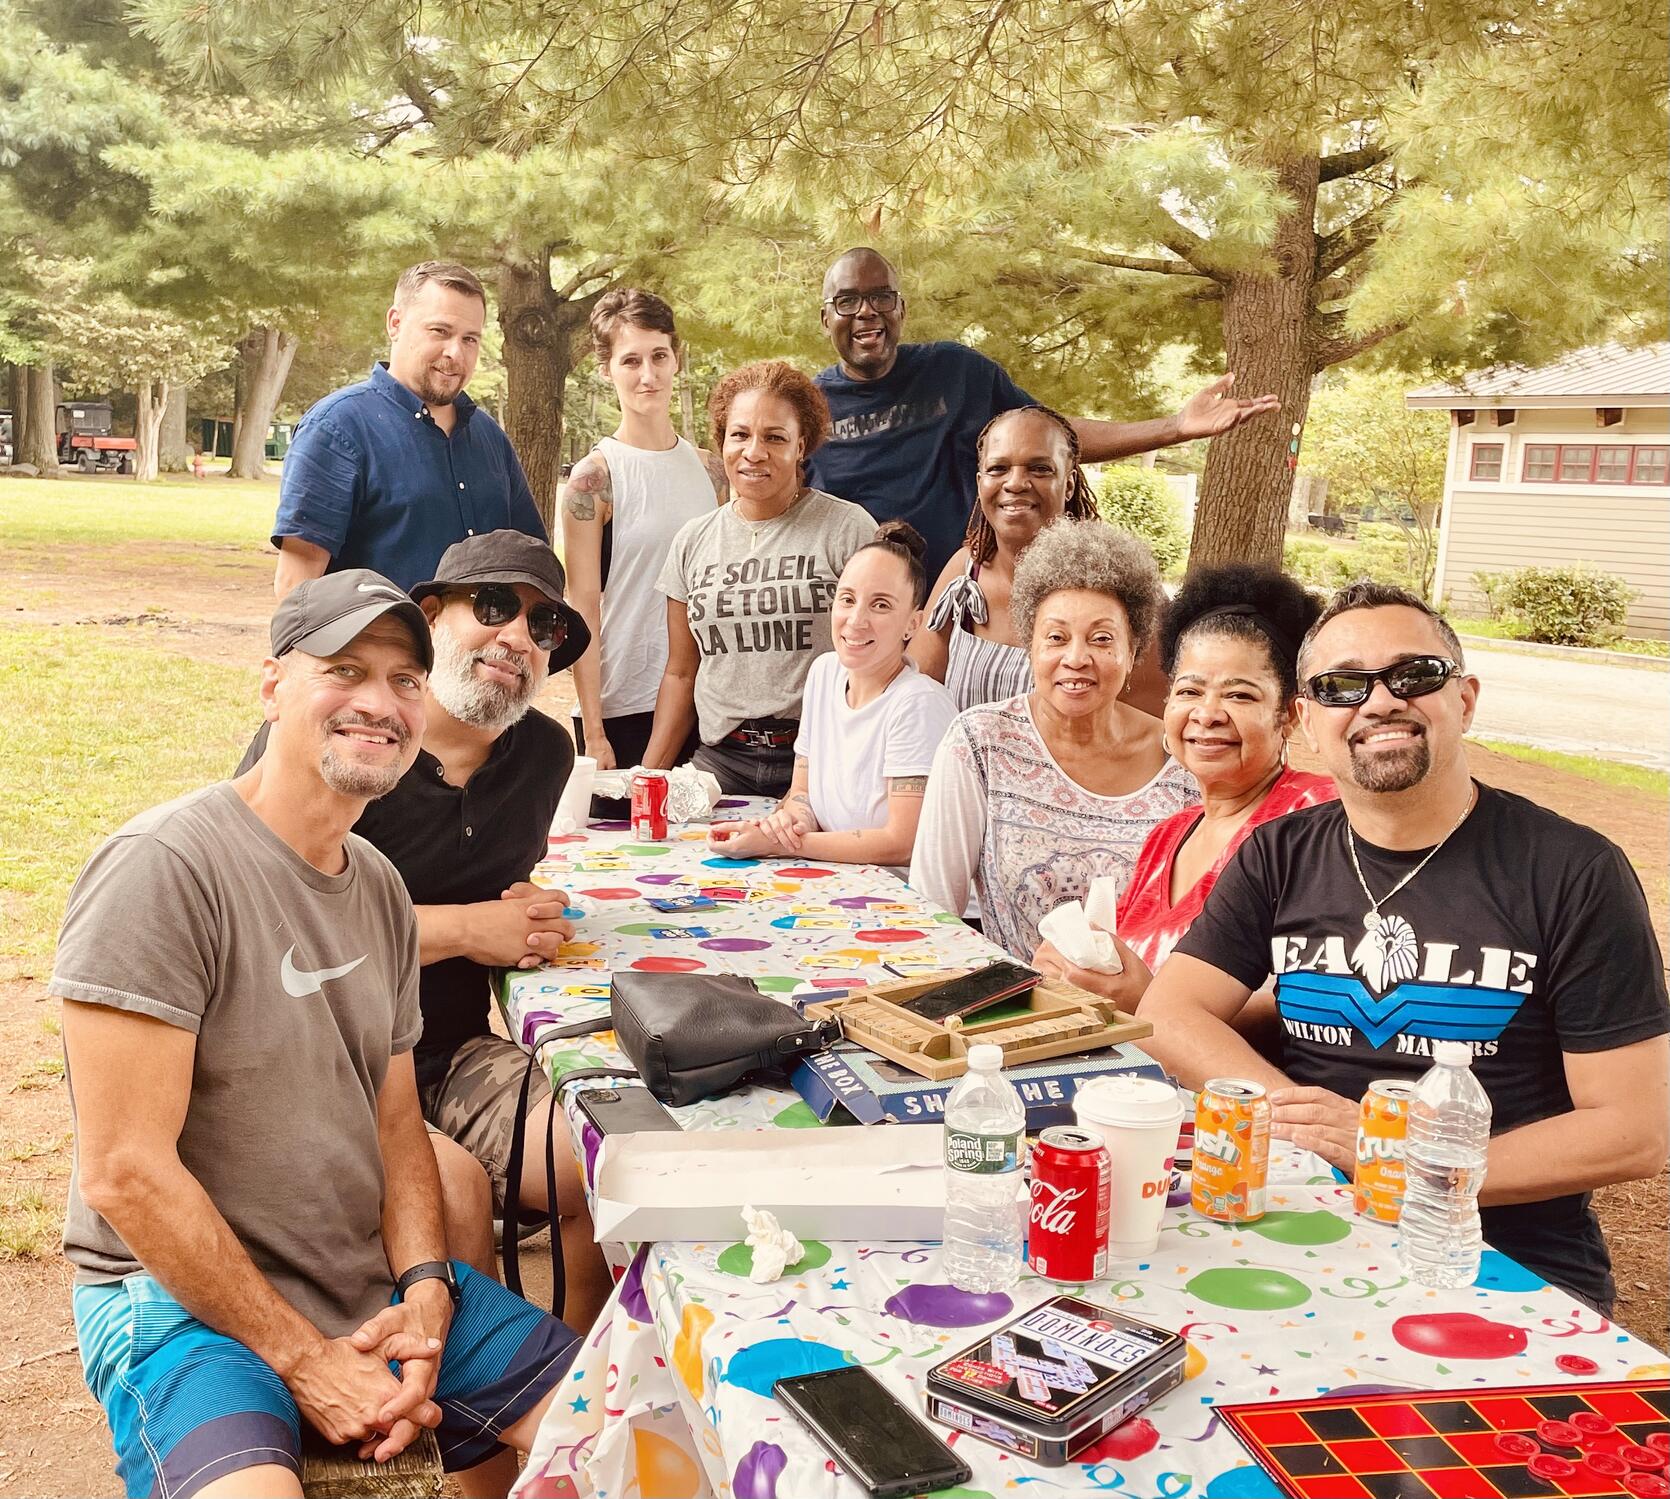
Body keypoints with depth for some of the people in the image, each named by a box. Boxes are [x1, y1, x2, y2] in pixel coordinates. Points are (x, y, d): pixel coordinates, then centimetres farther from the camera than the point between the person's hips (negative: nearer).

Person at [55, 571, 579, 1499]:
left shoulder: (379, 887, 8)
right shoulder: (163, 868, -16)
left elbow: (395, 1125, 10)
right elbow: (124, 1173, -19)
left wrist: (425, 1294, -7)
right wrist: (303, 1359, -15)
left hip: (376, 1284, 7)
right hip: (181, 1294, -6)